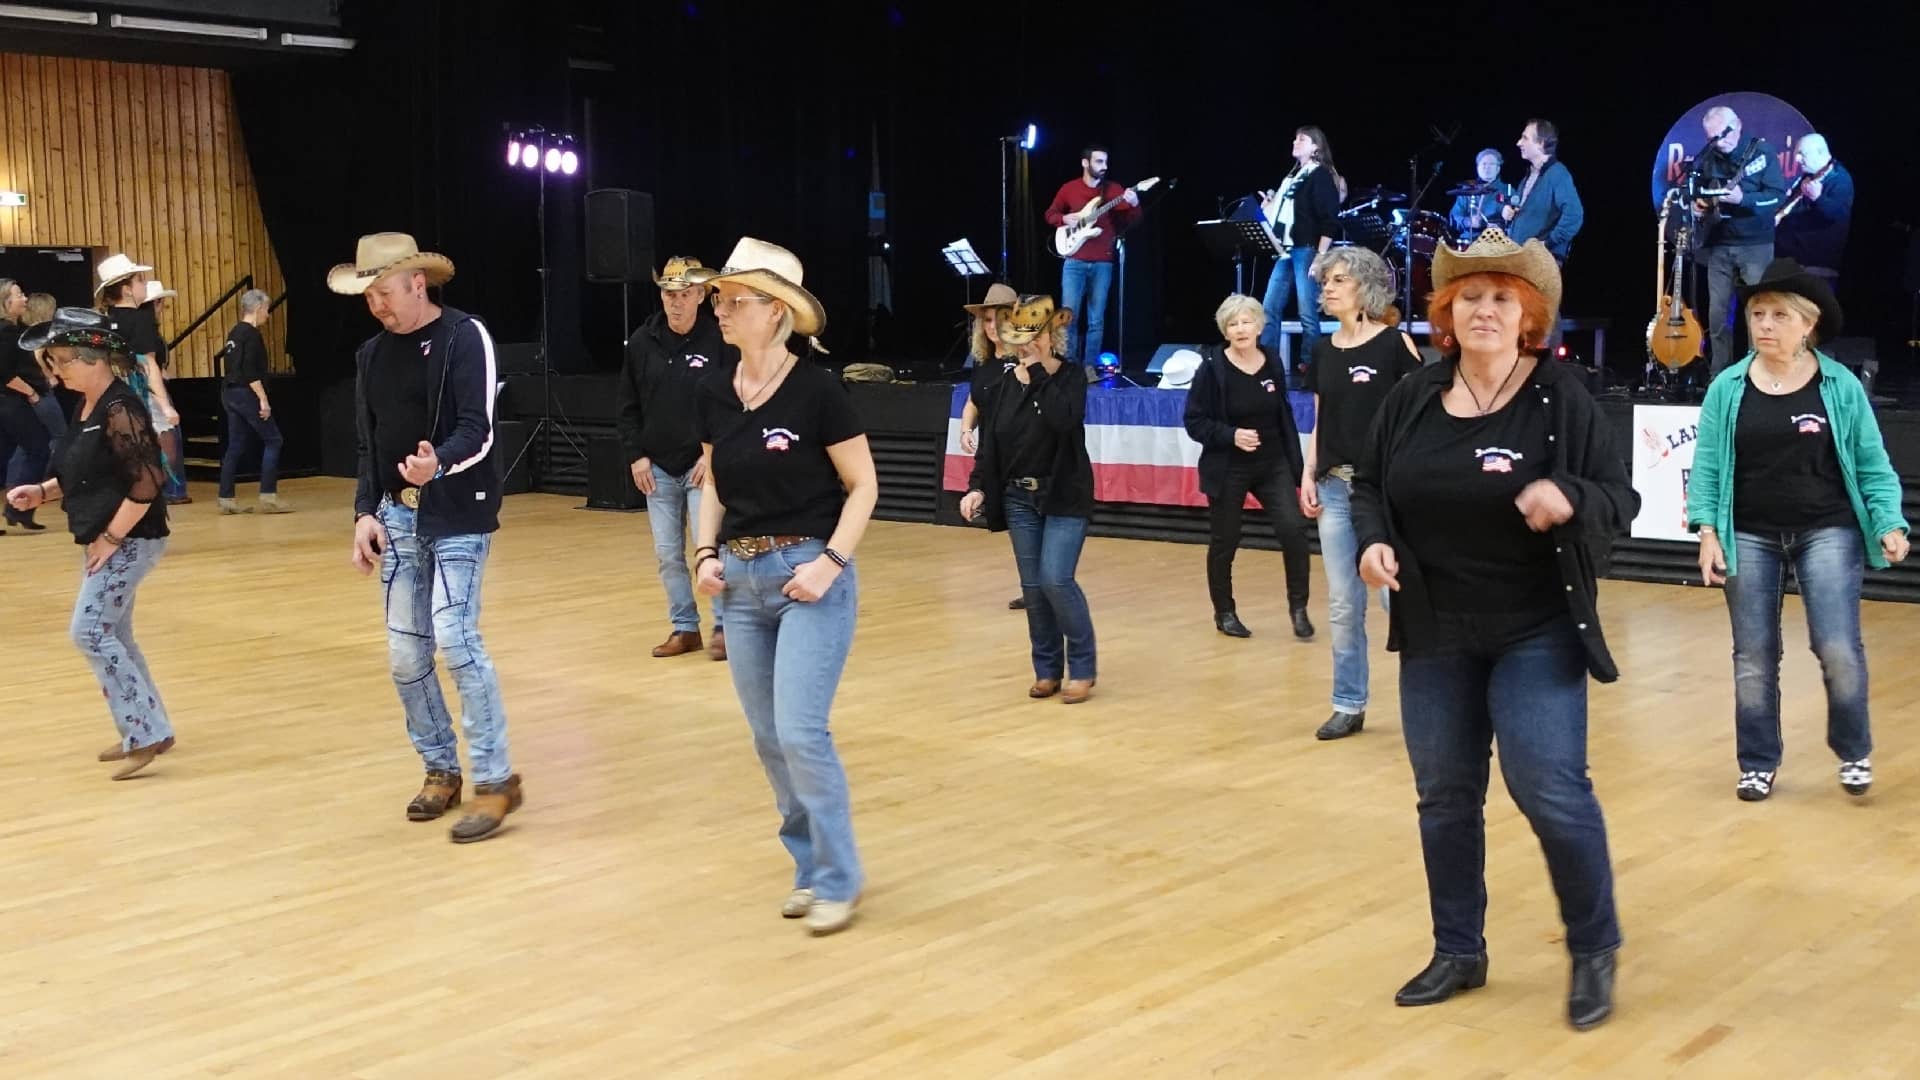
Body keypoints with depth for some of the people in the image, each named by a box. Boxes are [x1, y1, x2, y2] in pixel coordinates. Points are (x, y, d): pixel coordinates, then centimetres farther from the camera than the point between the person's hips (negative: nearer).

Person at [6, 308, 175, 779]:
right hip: (104, 539, 10)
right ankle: (144, 731, 23)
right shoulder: (87, 407, 10)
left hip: (129, 540, -10)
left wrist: (112, 537, -21)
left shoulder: (120, 409, -19)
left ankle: (146, 733, -7)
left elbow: (147, 482, -25)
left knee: (90, 632, -12)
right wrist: (41, 491, 5)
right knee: (111, 636, 14)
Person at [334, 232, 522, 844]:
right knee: (405, 653, 6)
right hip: (397, 516, 7)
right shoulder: (371, 355, 10)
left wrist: (437, 465, -37)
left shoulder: (465, 336, -9)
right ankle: (441, 768, 22)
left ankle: (496, 779, -7)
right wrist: (365, 511, 2)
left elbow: (477, 432, -18)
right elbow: (369, 445, 15)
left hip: (458, 515, -6)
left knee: (454, 636, -17)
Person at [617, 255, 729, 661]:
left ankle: (723, 626, 7)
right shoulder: (642, 341, 1)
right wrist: (636, 455, 1)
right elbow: (628, 406, 8)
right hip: (658, 468, 4)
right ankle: (684, 627, 19)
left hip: (704, 465, -4)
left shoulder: (720, 340, -11)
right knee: (667, 553, 8)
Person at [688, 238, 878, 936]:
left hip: (808, 576, -6)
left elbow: (863, 486, -7)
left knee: (801, 730, -11)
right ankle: (810, 865, 26)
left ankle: (838, 879, 6)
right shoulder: (715, 394, 3)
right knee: (768, 738, 10)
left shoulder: (817, 390, -13)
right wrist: (707, 552, 2)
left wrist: (831, 562, -17)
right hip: (741, 580, 6)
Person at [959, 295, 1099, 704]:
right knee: (1032, 586, 5)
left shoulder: (1070, 377, -6)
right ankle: (1047, 669, 16)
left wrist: (1039, 374, -21)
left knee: (1055, 579, -14)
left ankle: (1082, 666, 2)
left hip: (1064, 497, -4)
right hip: (1019, 499, 4)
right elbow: (988, 446, 6)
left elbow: (1064, 419, -27)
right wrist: (977, 487, -7)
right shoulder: (1003, 387, 4)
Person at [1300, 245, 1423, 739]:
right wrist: (1308, 474, 7)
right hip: (1335, 486, 6)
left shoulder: (1395, 343, -5)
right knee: (1342, 605, 8)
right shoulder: (1326, 350, 12)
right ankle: (1349, 705, 18)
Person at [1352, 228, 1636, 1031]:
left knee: (1549, 789, -9)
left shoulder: (1561, 398, -9)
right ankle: (1458, 951, 27)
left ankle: (1594, 951, 14)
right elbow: (1368, 484, 10)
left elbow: (1620, 501, -8)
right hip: (1435, 632, 4)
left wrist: (1570, 498, -29)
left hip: (1537, 631, -4)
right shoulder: (1412, 397, 0)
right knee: (1444, 796, 11)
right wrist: (1372, 541, -10)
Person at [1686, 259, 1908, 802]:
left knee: (1839, 649, -10)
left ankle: (1854, 753, 15)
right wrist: (1707, 531, -7)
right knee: (1754, 656, 6)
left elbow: (1872, 466, 2)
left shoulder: (1841, 386, -2)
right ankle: (1758, 763, 21)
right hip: (1749, 537, 2)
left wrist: (1890, 523, -10)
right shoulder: (1727, 389, 0)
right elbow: (1706, 467, 2)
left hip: (1828, 531, -1)